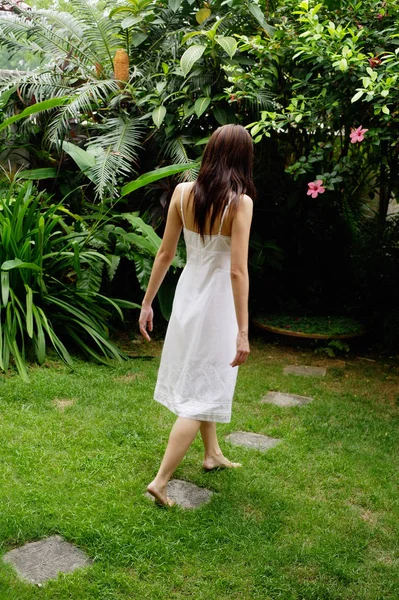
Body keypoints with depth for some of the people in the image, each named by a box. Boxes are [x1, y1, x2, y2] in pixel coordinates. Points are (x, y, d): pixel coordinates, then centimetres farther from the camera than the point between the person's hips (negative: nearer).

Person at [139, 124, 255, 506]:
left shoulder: (183, 192, -3)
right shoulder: (240, 202, -17)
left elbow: (165, 253, 1)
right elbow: (237, 270, -20)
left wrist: (147, 302, 10)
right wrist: (243, 332, -17)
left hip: (188, 295, 6)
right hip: (217, 301, -6)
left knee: (198, 378, 23)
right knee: (202, 392, 3)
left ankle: (213, 454, 40)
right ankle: (161, 481, 2)